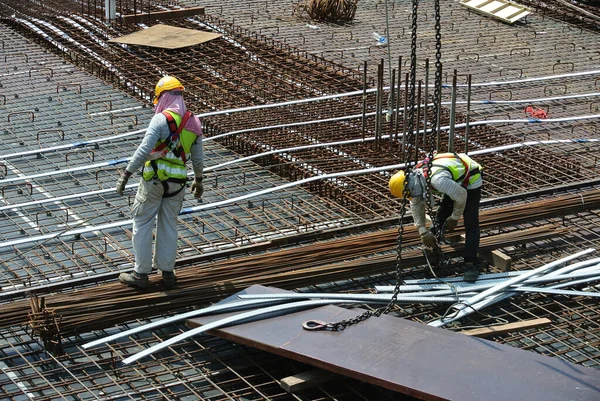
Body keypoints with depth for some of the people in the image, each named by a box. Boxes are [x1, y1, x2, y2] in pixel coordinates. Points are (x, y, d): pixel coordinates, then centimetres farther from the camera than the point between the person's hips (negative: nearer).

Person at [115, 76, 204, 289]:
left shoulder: (161, 119, -14)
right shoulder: (193, 122, 7)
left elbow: (144, 149, -21)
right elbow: (198, 157, 14)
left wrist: (126, 174, -19)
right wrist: (198, 180, 28)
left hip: (154, 177, -5)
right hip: (178, 181, 6)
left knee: (142, 224, 5)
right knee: (169, 226, 16)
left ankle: (141, 274, 8)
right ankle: (167, 271, 21)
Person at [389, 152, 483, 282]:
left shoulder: (438, 180, -40)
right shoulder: (416, 176, -13)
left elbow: (461, 196, -27)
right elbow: (416, 205, -1)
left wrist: (455, 218, -12)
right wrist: (423, 231, -6)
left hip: (471, 181, -8)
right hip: (455, 182, 8)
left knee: (471, 225, -14)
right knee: (441, 218, 9)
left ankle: (471, 265, -14)